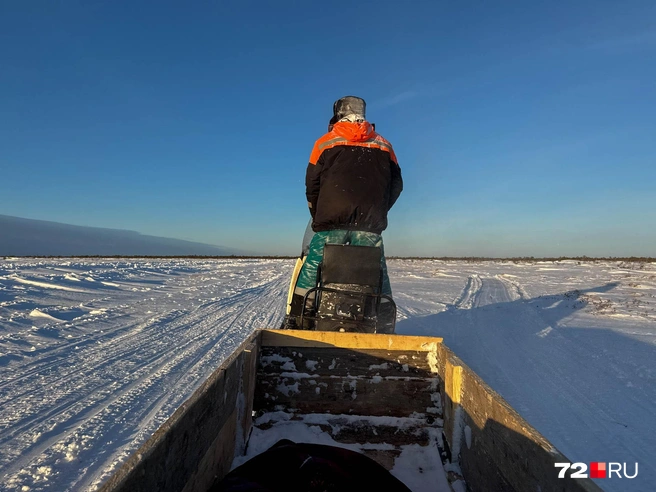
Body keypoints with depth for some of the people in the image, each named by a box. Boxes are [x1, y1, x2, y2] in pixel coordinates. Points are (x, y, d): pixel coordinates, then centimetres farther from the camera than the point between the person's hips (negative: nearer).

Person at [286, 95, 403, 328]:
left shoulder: (325, 143, 11)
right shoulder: (384, 146, 16)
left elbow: (312, 185, 9)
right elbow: (396, 185, 15)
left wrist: (318, 217, 18)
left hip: (332, 221, -1)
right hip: (370, 225, 2)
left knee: (311, 270, 4)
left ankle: (295, 319, 5)